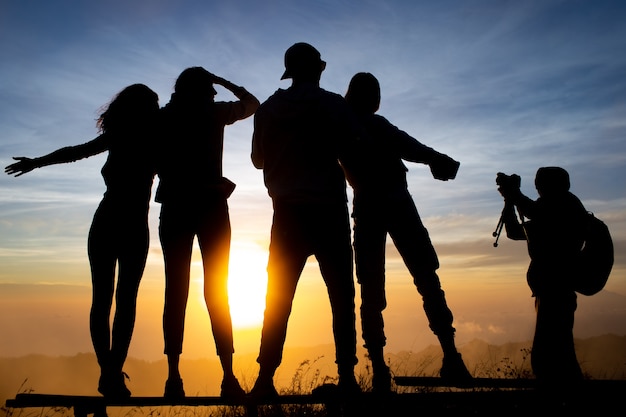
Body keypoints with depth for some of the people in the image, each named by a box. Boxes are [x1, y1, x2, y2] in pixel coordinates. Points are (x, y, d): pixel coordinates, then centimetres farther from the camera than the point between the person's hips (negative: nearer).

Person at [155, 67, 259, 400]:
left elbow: (156, 162, 7)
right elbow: (253, 103, 21)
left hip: (174, 207, 2)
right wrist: (220, 79, 23)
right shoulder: (214, 113, 5)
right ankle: (228, 378, -6)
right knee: (216, 290, -2)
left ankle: (174, 377, -5)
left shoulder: (164, 116, 10)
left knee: (176, 291, 1)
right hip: (210, 205, -2)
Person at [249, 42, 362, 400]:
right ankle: (347, 377, -4)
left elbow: (259, 159, 17)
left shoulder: (268, 109, 10)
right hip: (328, 208, -3)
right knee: (341, 296, 2)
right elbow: (353, 152, -1)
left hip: (287, 210, 3)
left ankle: (265, 379, -2)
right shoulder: (333, 104, 2)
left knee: (278, 297, 4)